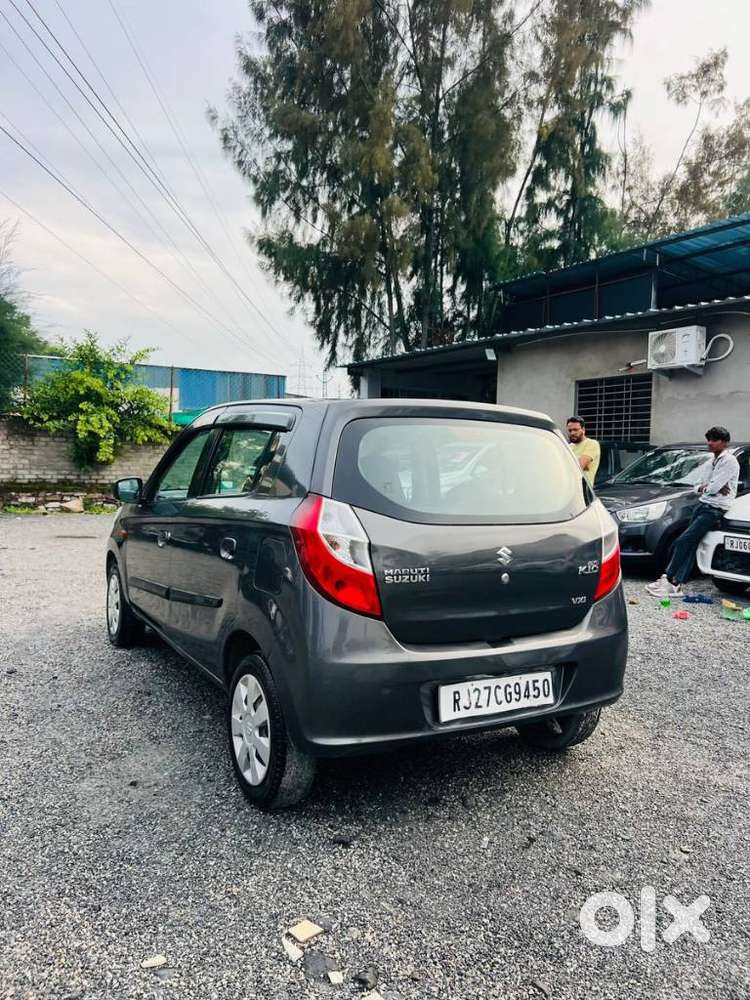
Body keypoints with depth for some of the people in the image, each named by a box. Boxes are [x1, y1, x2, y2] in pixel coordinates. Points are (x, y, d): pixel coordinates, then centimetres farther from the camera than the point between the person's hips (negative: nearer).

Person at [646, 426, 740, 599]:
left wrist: (705, 487, 5)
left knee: (683, 541, -15)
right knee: (691, 545, 2)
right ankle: (676, 585, -1)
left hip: (715, 509, -9)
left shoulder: (729, 461, -9)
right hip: (702, 505, 9)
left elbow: (712, 487, -17)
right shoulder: (712, 462, 20)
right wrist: (710, 487, -4)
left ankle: (669, 579, -10)